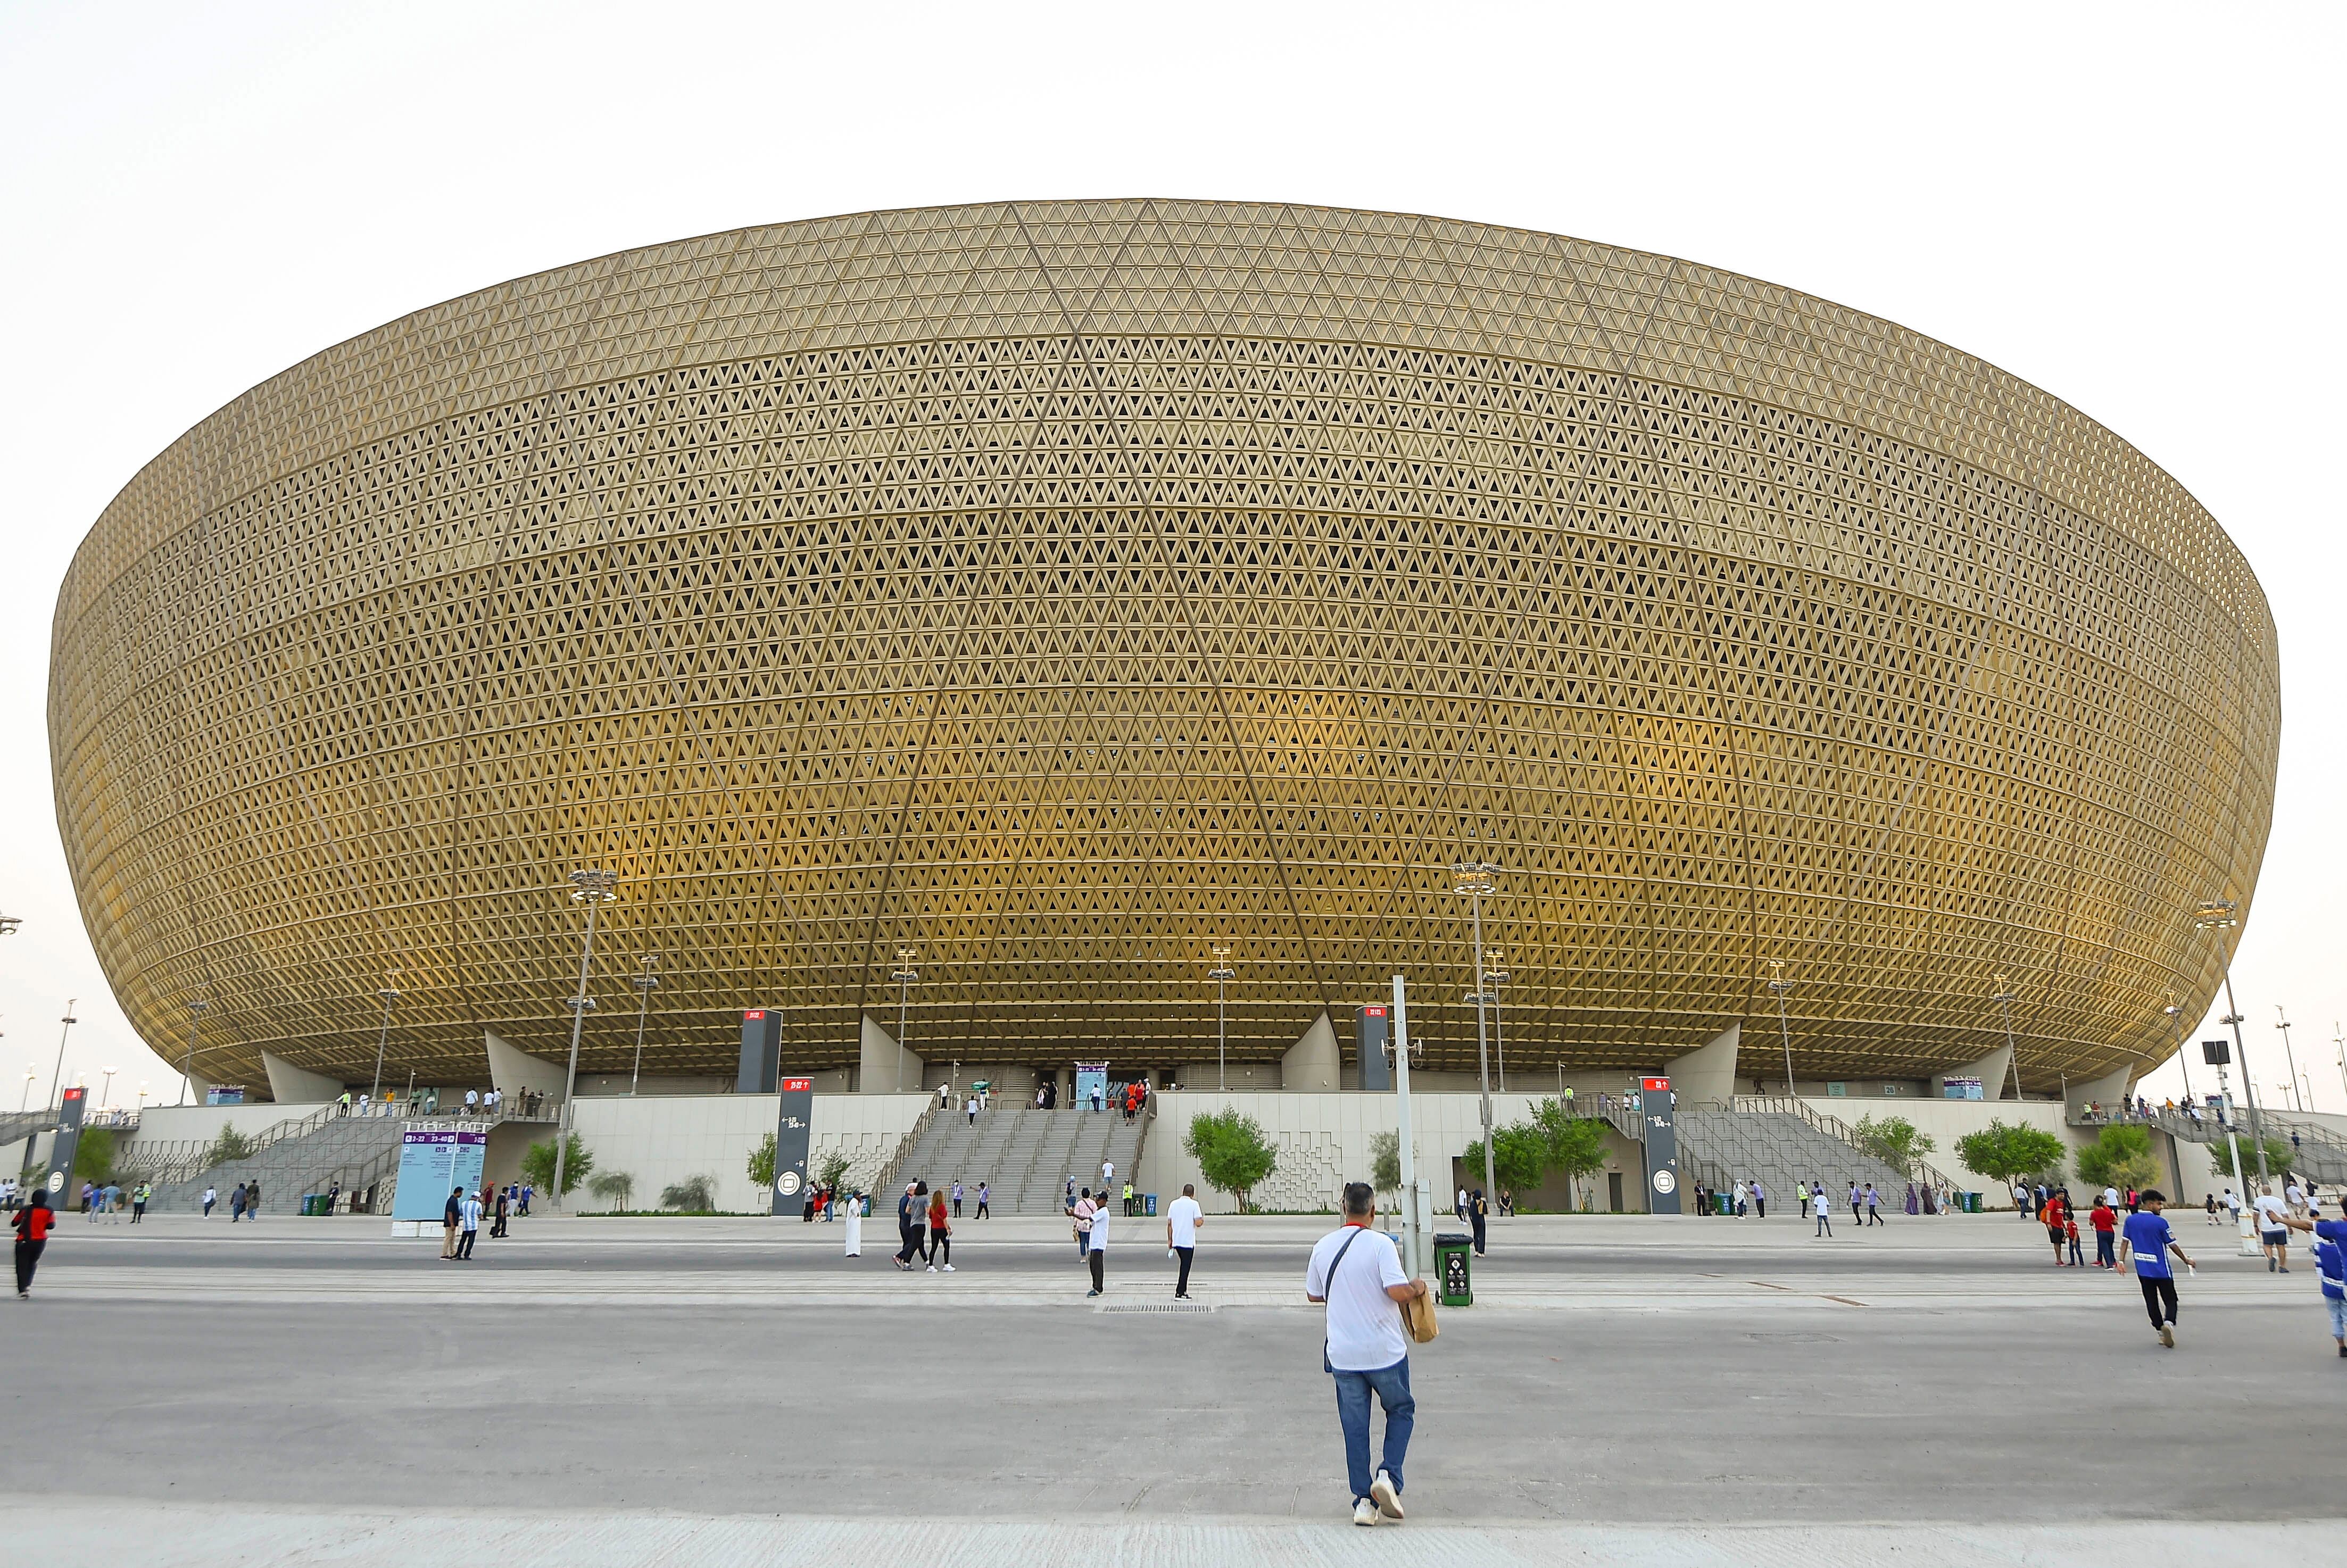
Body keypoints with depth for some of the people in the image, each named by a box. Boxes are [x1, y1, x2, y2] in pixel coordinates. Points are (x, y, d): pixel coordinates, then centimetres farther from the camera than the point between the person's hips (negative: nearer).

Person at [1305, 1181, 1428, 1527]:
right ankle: (1388, 1475, 0)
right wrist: (1417, 1289, -2)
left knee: (1354, 1427, 10)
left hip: (1342, 1354, 3)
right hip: (1385, 1352, -3)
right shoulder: (1380, 1244, -13)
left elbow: (1313, 1294, 14)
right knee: (1401, 1410, 17)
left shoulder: (1323, 1247, 3)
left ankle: (1363, 1501, 9)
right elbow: (1397, 1291, -22)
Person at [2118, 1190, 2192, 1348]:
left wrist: (2121, 1260, 7)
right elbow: (2172, 1245, -3)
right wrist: (2186, 1260, 11)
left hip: (2143, 1270, 3)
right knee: (2170, 1300, 5)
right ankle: (2169, 1323, -21)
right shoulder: (2160, 1222, -10)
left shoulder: (2130, 1220, 2)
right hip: (2162, 1270, -3)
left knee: (2151, 1302, 11)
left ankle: (2161, 1331, 9)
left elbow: (2125, 1241, 3)